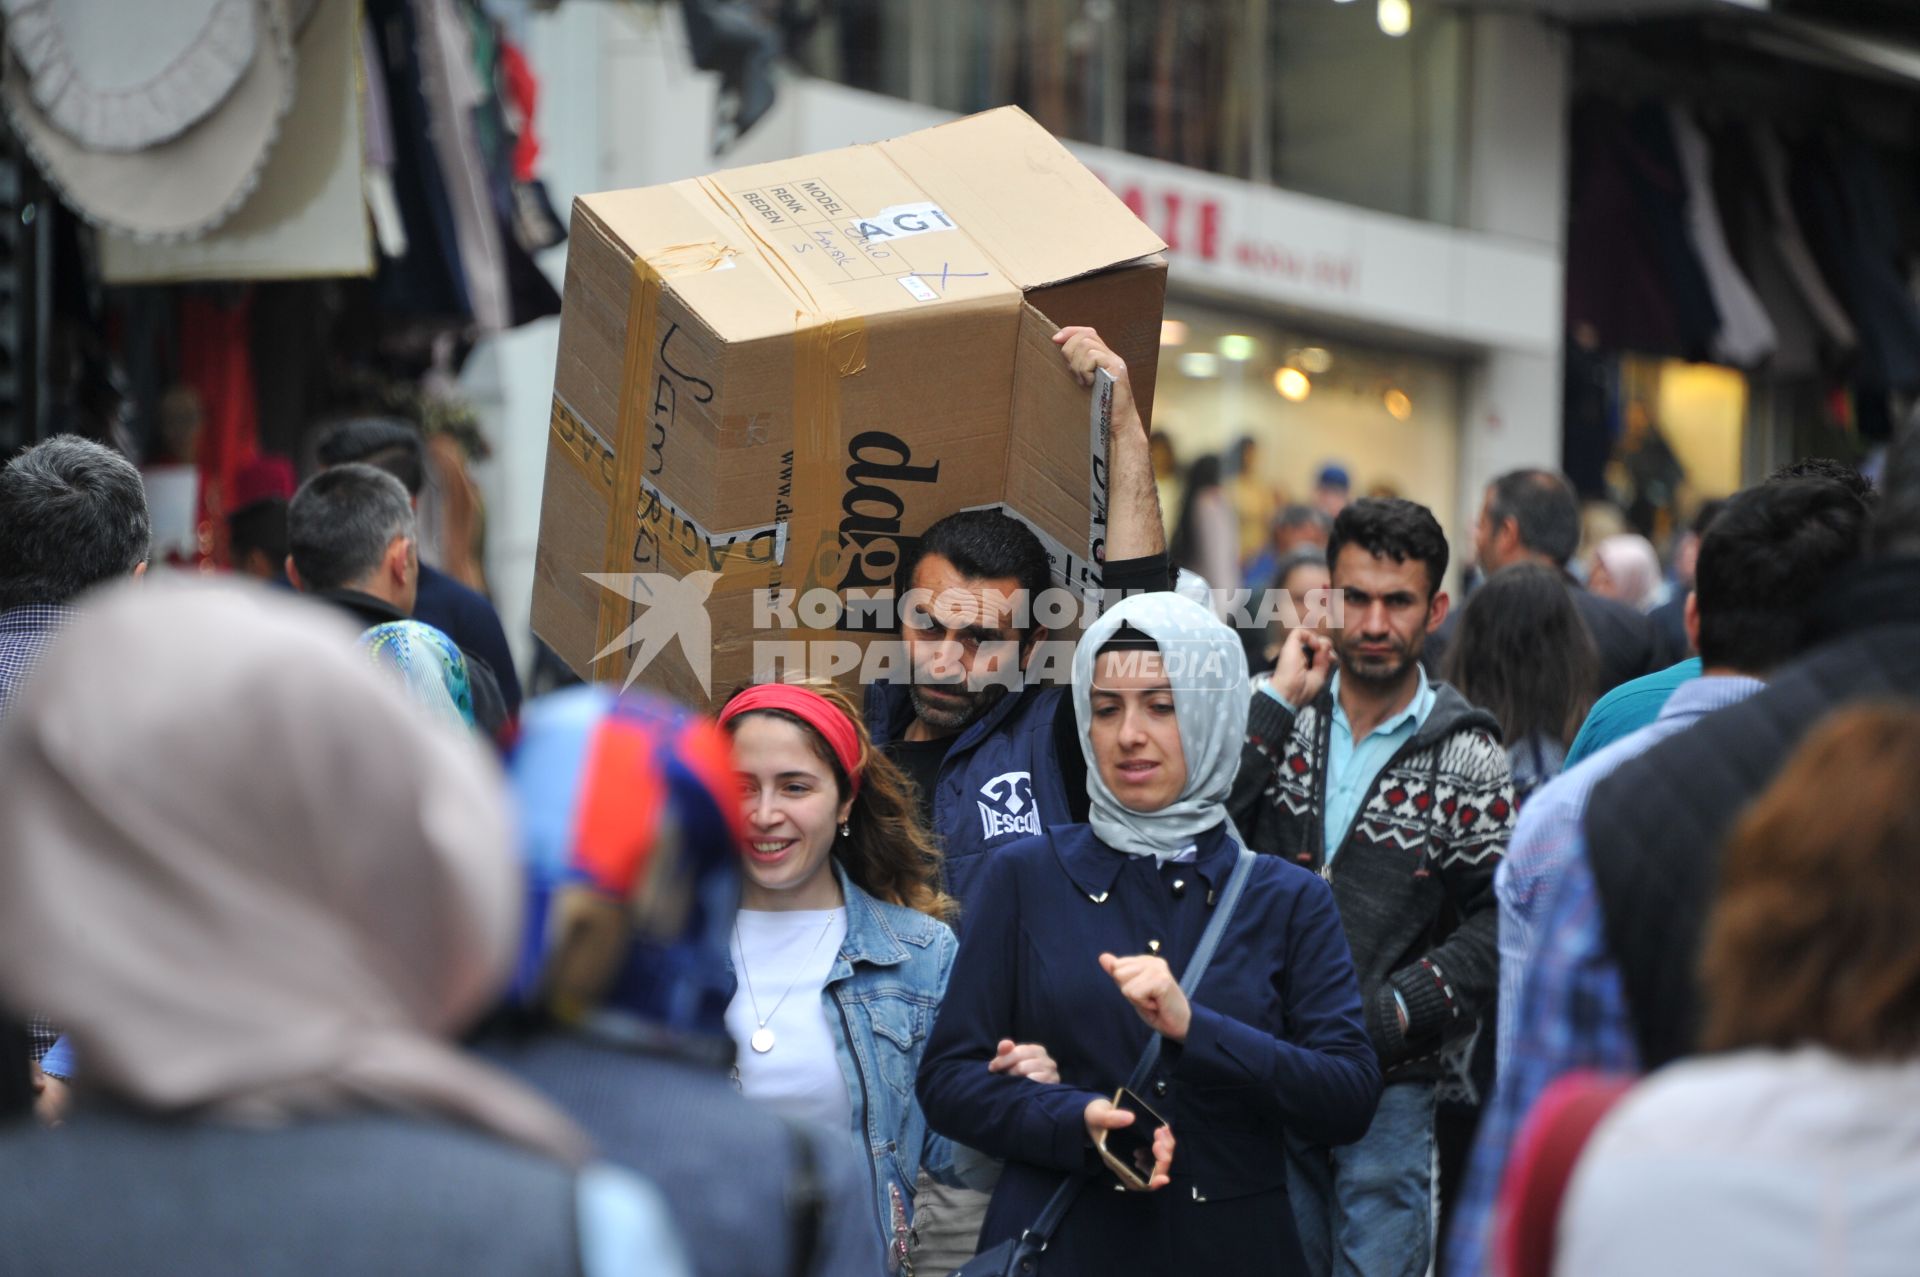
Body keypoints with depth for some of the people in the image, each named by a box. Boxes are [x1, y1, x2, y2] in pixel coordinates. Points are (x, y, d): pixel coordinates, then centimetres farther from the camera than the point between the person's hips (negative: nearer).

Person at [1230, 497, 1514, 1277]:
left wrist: (1389, 1014, -14)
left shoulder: (1466, 758, -1)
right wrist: (1278, 704, -11)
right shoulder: (1275, 714, 5)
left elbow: (1492, 923, -4)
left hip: (1391, 1081, -2)